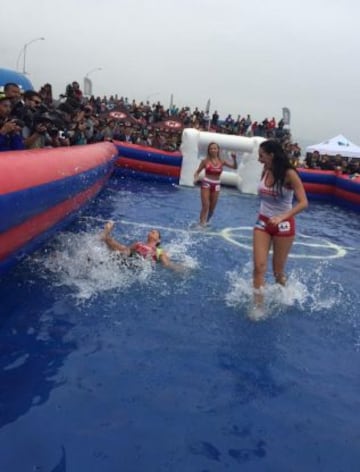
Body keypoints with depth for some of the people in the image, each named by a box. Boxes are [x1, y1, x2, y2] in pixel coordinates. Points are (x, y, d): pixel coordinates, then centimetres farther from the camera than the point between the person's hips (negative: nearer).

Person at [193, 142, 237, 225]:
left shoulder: (221, 161, 1)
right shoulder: (205, 161, -4)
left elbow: (235, 167, 1)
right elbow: (198, 171, 2)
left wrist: (234, 159, -16)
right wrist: (196, 178, -18)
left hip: (216, 185, 3)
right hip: (206, 184, -3)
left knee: (212, 208, 9)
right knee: (205, 206, -13)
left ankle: (205, 223, 30)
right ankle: (202, 224, -7)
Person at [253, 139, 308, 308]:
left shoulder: (289, 174, -17)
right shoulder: (265, 172, -1)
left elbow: (303, 203, -21)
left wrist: (281, 217, -33)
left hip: (283, 225, -4)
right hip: (263, 223, 4)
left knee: (278, 271, 9)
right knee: (259, 267, -6)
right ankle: (258, 306, 3)